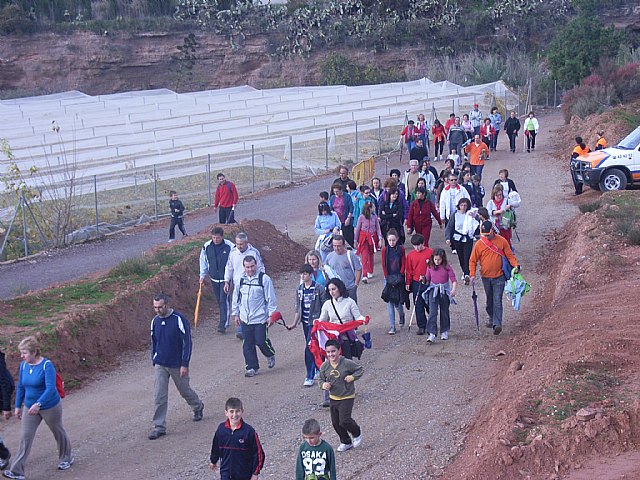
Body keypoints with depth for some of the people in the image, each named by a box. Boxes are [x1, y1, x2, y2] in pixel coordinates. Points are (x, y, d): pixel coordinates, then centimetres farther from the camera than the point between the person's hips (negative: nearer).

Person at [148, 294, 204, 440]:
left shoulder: (179, 320, -16)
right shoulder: (155, 321, 0)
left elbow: (187, 343, -13)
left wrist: (185, 364, -15)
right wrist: (154, 362, 13)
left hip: (177, 365, -4)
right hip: (160, 365, 4)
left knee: (185, 390, 15)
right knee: (159, 397, -3)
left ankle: (198, 407, 44)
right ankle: (159, 427, 1)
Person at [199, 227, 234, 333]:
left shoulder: (229, 246, -13)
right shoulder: (206, 246, -2)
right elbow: (203, 261, 11)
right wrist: (202, 275, 11)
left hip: (225, 278, -4)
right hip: (214, 278, 4)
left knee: (224, 300, -10)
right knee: (219, 301, 14)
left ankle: (223, 324, -10)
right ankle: (224, 320, 29)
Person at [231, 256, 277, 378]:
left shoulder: (264, 279, -9)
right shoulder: (241, 279, 5)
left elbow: (270, 298, -6)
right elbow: (236, 297, 16)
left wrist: (271, 315, -7)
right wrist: (236, 313, 16)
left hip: (260, 318, -4)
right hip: (245, 318, 4)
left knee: (261, 341, -2)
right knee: (247, 344, 5)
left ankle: (270, 355, 29)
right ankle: (251, 367, 18)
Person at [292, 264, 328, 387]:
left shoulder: (319, 289, -10)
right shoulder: (299, 289, 7)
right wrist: (295, 323, 11)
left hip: (315, 322, -6)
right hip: (305, 322, 6)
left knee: (309, 348, -12)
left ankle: (310, 377, -7)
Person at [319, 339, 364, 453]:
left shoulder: (347, 363, -18)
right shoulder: (324, 367, -7)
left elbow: (360, 369, -3)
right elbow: (321, 379, 8)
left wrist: (352, 377, -19)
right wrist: (323, 384, -15)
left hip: (347, 397, -5)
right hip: (333, 398, 5)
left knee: (344, 421, -14)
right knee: (336, 423, 10)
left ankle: (357, 433, 19)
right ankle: (346, 442, 31)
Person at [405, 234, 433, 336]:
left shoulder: (430, 252, -5)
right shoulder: (411, 255, 2)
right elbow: (409, 270, 7)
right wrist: (408, 283, 4)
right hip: (416, 283, 2)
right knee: (418, 305, 3)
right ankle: (421, 326, 10)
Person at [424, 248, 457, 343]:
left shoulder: (446, 267, -5)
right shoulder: (430, 267, 2)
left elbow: (453, 279, -10)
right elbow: (427, 279, 15)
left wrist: (453, 289, -24)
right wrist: (424, 280, -4)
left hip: (444, 291, 0)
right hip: (433, 290, 0)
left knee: (444, 312, 12)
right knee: (432, 312, -12)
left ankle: (444, 332, 30)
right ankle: (432, 334, -18)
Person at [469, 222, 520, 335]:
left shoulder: (501, 241, -4)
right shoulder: (479, 244, -3)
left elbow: (510, 255, 2)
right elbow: (473, 261, 2)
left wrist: (516, 265, -16)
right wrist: (473, 274, -10)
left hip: (499, 277, -3)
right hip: (486, 278, 3)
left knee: (497, 301, -11)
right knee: (489, 300, 15)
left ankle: (497, 324, -16)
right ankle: (492, 319, 34)